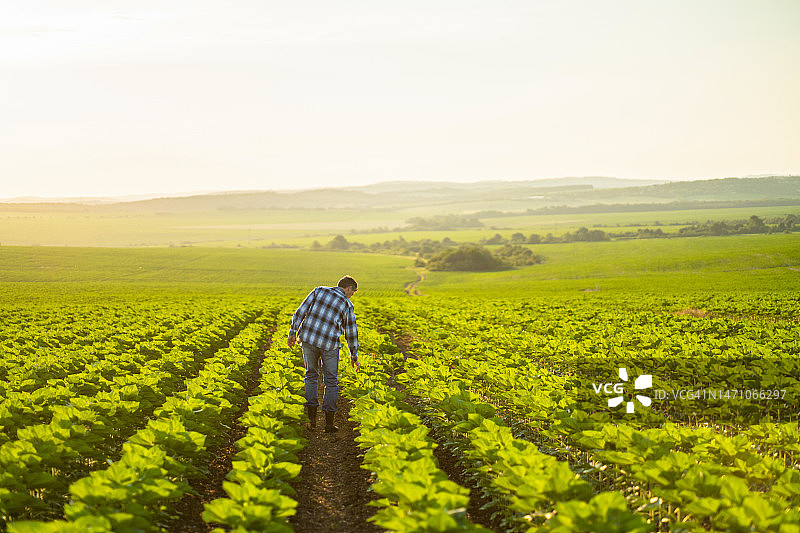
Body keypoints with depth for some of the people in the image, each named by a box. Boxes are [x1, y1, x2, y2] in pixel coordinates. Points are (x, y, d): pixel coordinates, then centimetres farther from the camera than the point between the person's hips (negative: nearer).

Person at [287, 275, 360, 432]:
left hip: (308, 338, 2)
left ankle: (311, 417, 11)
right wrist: (354, 357, 16)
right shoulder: (347, 305, 2)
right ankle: (329, 422, 10)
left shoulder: (319, 291, 8)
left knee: (311, 376, 18)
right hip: (329, 343, -2)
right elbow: (351, 333, 7)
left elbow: (301, 312, 1)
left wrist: (292, 333, 5)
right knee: (331, 381, 11)